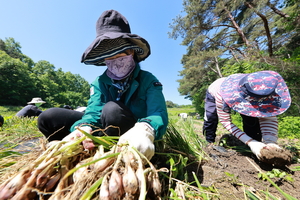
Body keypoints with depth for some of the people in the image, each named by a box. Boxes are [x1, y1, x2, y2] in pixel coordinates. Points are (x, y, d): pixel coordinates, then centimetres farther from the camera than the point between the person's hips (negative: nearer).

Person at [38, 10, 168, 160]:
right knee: (49, 117, -7)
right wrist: (84, 127, -37)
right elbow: (94, 111, -14)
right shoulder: (99, 83, 0)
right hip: (106, 136, 3)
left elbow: (159, 115, -25)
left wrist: (145, 129, -48)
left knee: (112, 109, -35)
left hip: (131, 142, -2)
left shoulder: (148, 80, -12)